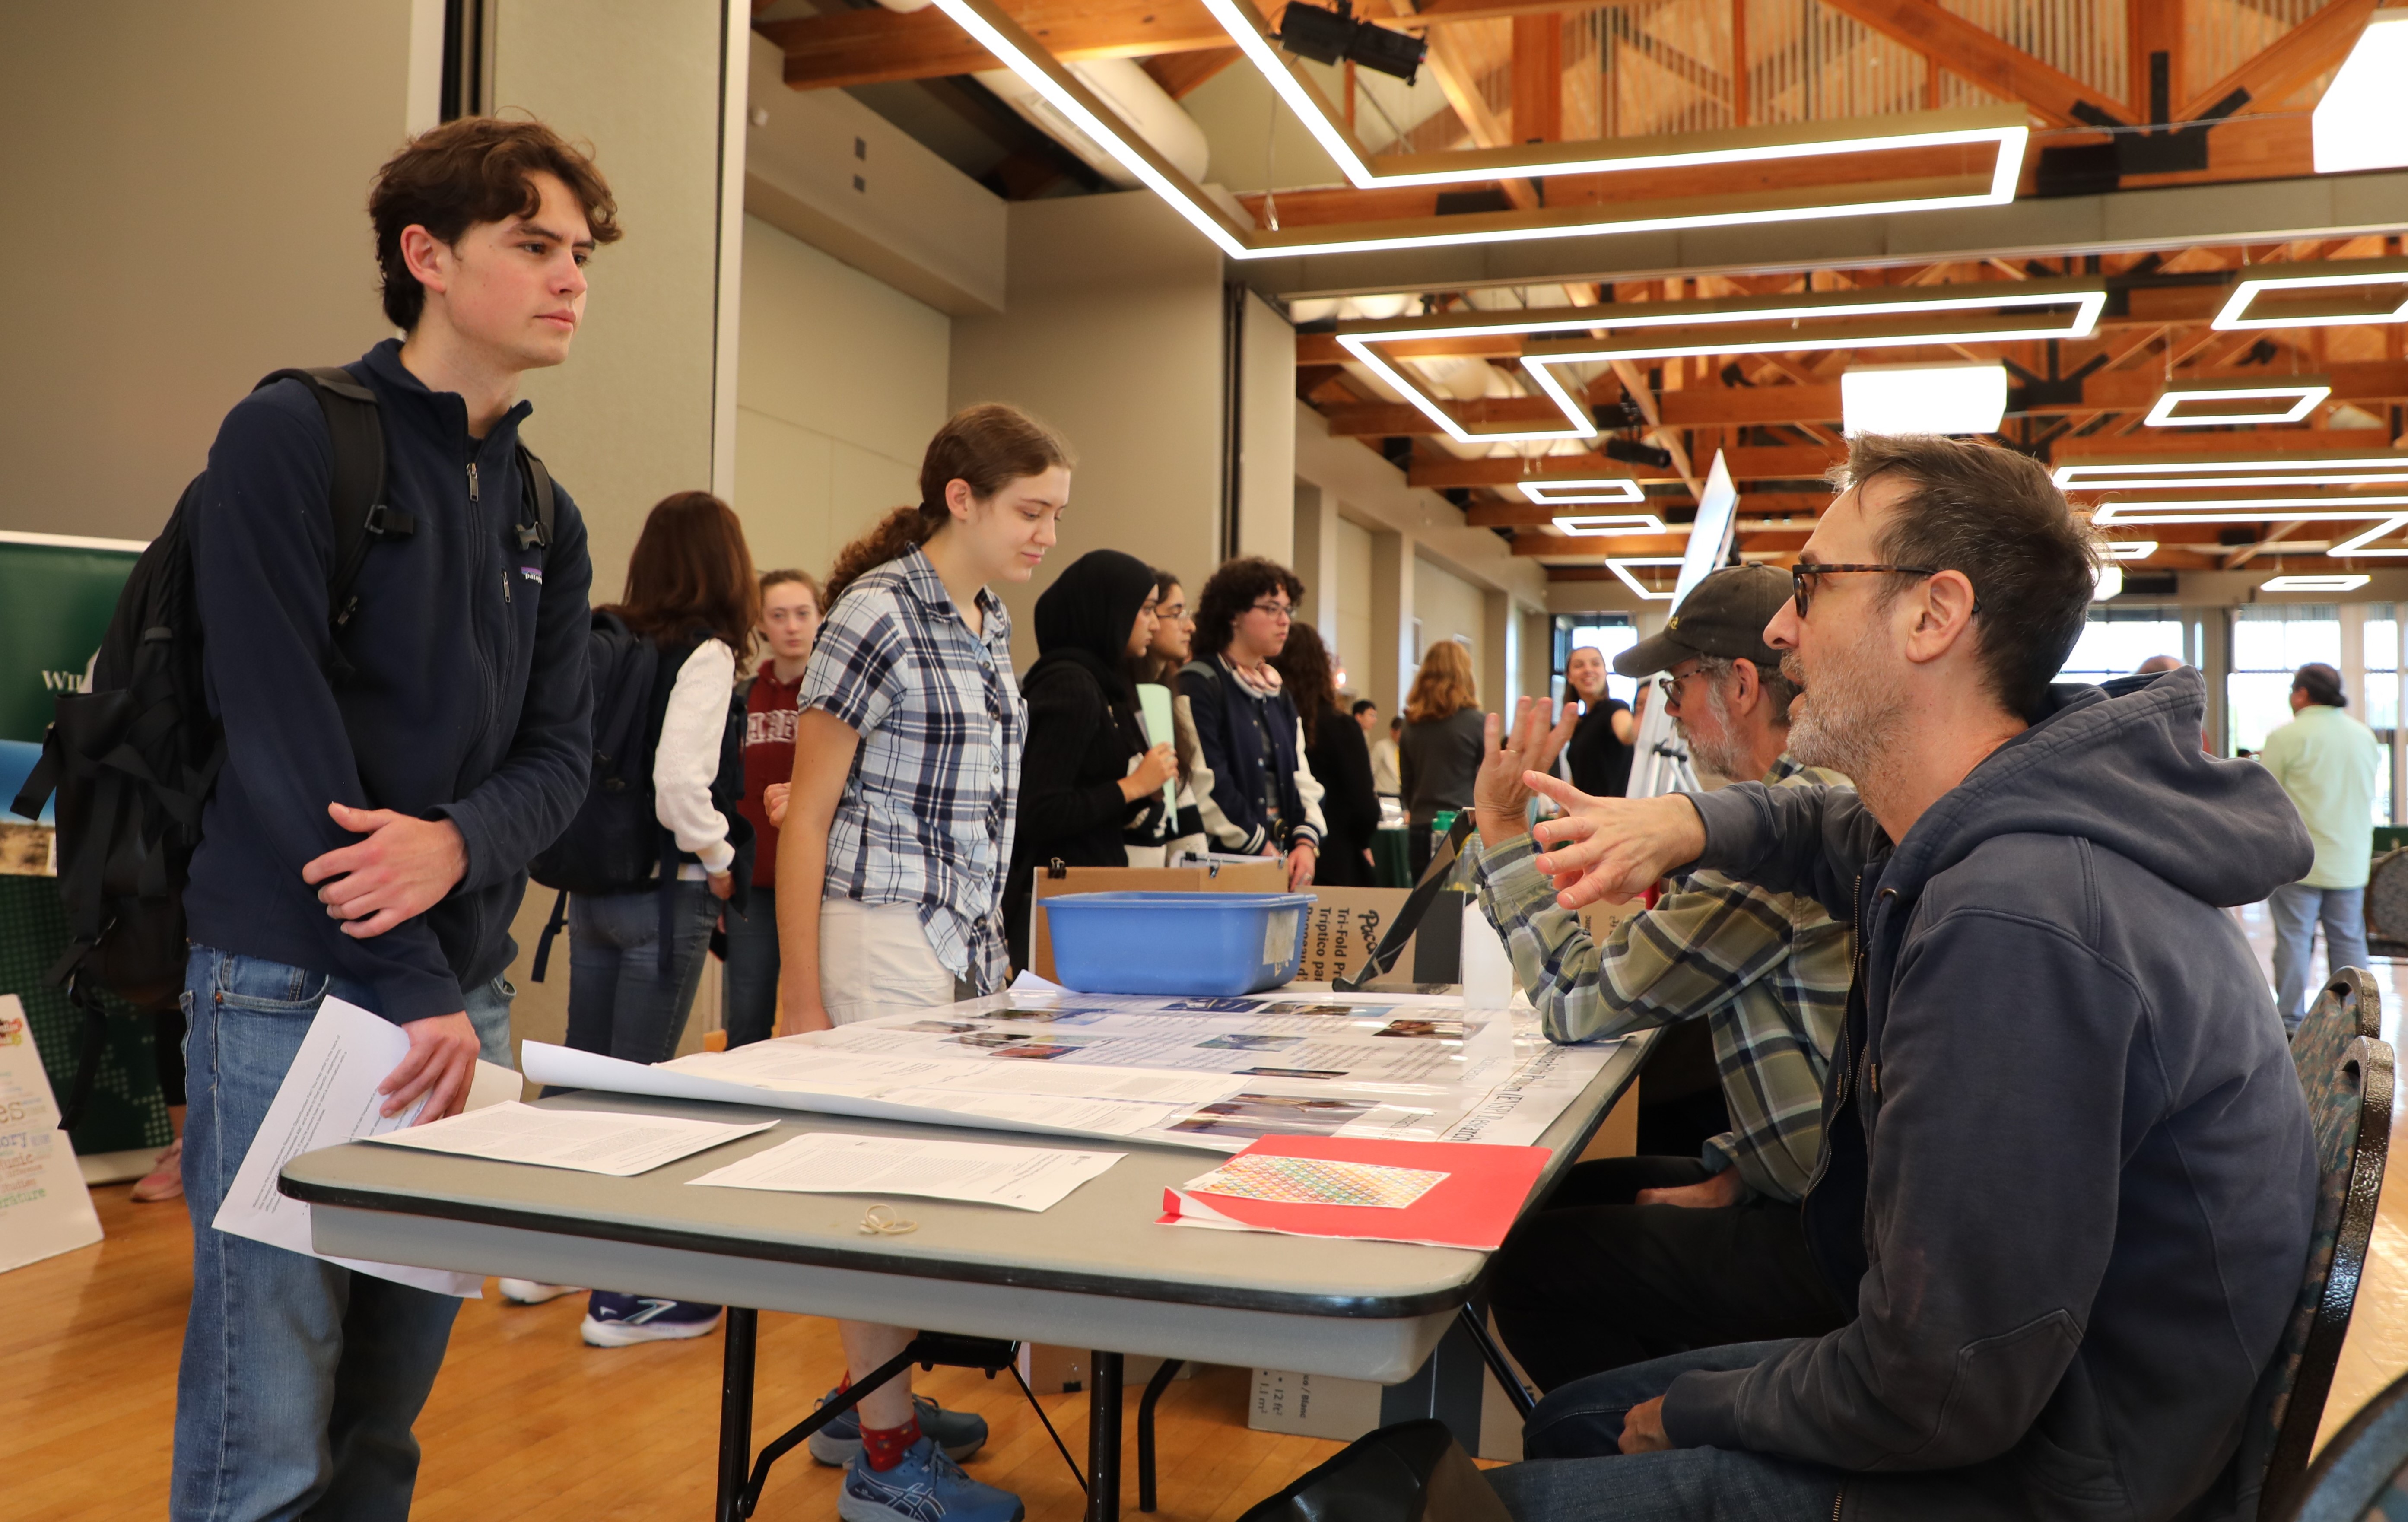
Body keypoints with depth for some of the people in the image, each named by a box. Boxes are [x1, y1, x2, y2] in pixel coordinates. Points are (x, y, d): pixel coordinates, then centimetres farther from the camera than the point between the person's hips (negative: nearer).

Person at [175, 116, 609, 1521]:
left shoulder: (549, 518, 14)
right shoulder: (293, 438, -5)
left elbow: (562, 757, 10)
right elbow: (279, 725, -12)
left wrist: (460, 842, -13)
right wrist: (407, 987, -14)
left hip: (467, 983, 6)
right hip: (295, 981, -6)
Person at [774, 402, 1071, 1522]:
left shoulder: (989, 625, 12)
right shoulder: (879, 611, -12)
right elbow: (806, 816, -13)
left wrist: (994, 944, 18)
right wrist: (801, 999, -15)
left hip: (968, 937, 8)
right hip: (883, 934, -8)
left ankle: (864, 1399, 31)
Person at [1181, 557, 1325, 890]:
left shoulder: (1278, 696, 18)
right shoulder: (1199, 685, -7)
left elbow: (1302, 778, 14)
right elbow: (1206, 784, -16)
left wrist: (1306, 843, -4)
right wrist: (1265, 850, -14)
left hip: (1285, 856, 7)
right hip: (1225, 862, -7)